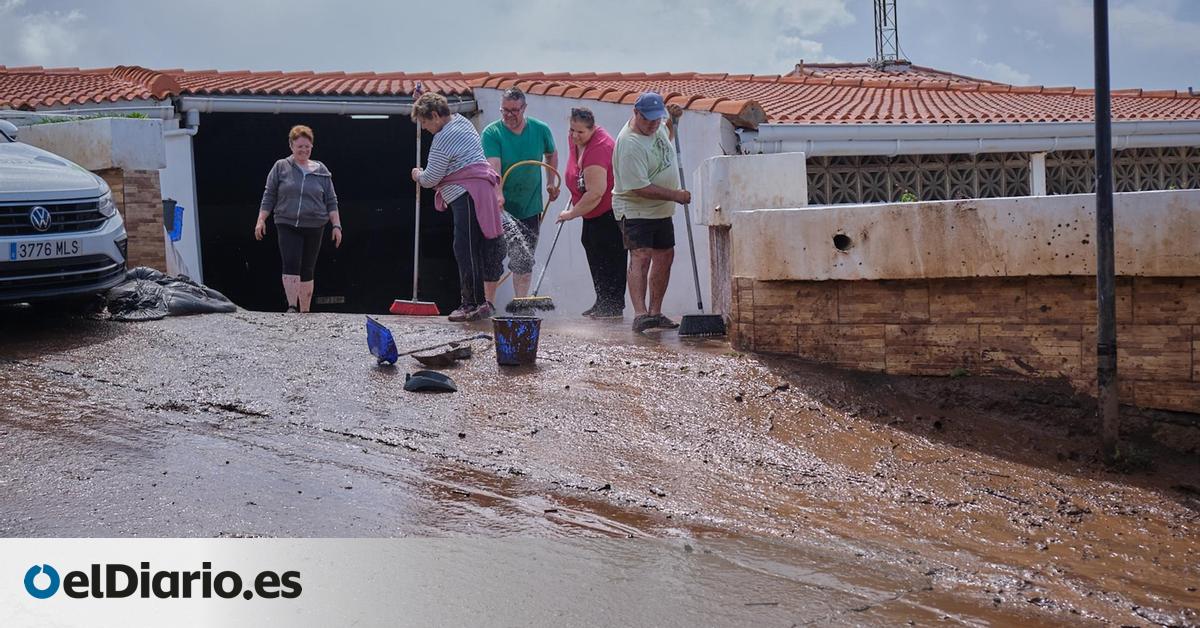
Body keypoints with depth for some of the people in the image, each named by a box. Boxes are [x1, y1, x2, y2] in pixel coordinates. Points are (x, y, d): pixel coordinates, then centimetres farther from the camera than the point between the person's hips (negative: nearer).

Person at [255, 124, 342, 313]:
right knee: (291, 265, -17)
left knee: (307, 270, 7)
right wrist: (261, 220, -1)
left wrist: (336, 225, 2)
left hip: (314, 227, 2)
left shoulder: (321, 171, 9)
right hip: (287, 226, -2)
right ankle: (291, 308, -16)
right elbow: (269, 196, 7)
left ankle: (305, 312, 14)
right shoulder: (281, 167, 5)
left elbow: (331, 201, 9)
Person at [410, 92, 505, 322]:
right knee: (473, 249, 11)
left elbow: (431, 178, -10)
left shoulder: (443, 139, -14)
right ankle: (475, 301, 13)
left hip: (466, 196, -10)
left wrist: (418, 175, 12)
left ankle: (476, 303, -8)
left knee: (466, 250, -9)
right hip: (478, 191, 10)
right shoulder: (462, 121, 16)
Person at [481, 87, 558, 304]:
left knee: (524, 261, 5)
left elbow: (552, 155, 21)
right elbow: (493, 167, -24)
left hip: (530, 208, 2)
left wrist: (551, 182, 12)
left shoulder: (541, 130, 0)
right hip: (499, 208, -2)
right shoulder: (491, 133, -10)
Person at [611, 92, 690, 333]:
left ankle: (655, 312, 22)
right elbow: (641, 188, -28)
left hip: (661, 210, 9)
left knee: (665, 256, 12)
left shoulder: (657, 126, 2)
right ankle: (640, 314, -32)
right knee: (641, 257, -22)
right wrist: (676, 195, -22)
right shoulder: (629, 144, -26)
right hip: (635, 210, -9)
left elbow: (666, 139, 29)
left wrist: (673, 120, 9)